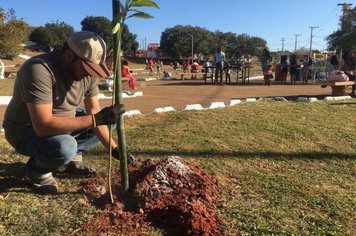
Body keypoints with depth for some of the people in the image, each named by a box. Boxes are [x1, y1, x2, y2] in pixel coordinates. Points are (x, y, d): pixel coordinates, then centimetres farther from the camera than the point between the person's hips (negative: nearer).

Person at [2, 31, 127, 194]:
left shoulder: (88, 72, -10)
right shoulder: (39, 69, -33)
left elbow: (94, 113, -6)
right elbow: (43, 126, -39)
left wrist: (114, 149, -15)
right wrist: (97, 119, -40)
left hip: (62, 122, 7)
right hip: (25, 130, -7)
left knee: (109, 120, -1)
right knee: (64, 147, -38)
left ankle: (71, 159, 10)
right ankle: (37, 169, -3)